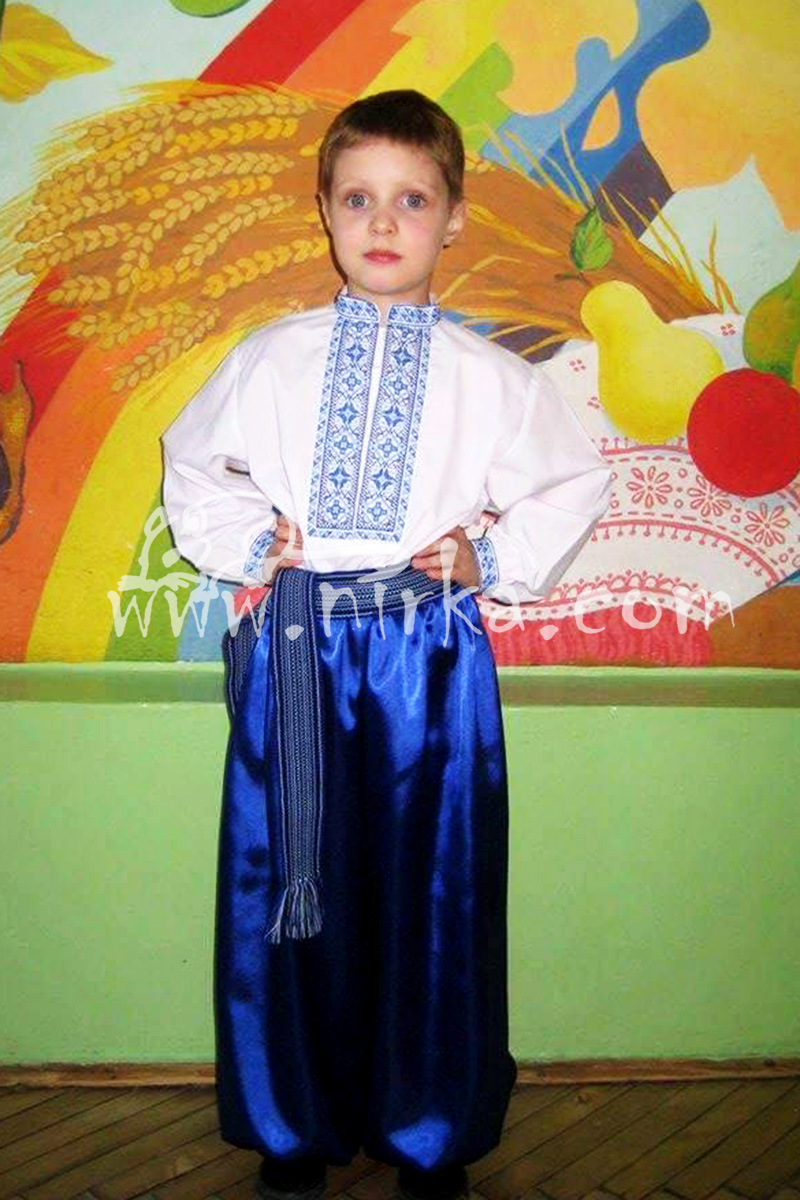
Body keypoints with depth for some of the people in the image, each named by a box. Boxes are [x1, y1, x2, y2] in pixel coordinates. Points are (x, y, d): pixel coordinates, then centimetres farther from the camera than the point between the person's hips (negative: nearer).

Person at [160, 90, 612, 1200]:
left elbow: (576, 483, 14)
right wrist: (246, 541, 2)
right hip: (296, 648, 1)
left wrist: (498, 555, 0)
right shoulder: (273, 358, 6)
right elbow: (193, 464, 18)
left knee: (436, 892, 6)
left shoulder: (491, 378, 4)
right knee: (290, 891, 8)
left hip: (434, 655, 0)